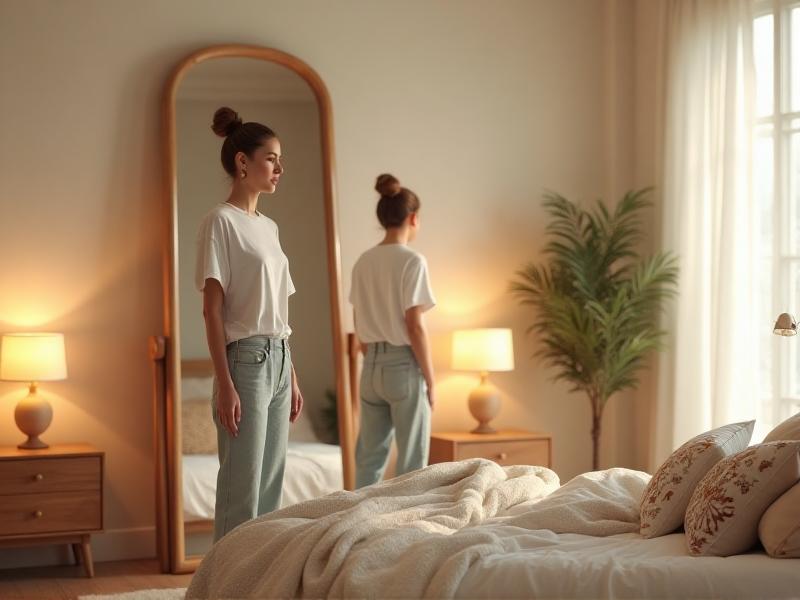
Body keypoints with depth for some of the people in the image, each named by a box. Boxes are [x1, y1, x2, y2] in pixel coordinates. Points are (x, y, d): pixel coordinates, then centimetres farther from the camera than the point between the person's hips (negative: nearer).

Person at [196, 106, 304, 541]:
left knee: (271, 488, 8)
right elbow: (212, 309, -13)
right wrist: (225, 384, -18)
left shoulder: (268, 226, 16)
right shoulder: (221, 221, -8)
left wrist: (292, 375, 16)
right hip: (245, 358, -8)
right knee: (242, 491, -7)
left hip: (278, 359, 8)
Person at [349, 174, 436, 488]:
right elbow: (415, 326, -16)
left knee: (369, 459, 11)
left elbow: (359, 325, 12)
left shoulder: (363, 262, 7)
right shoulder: (412, 260, -12)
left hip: (371, 367, 7)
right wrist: (430, 379, -9)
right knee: (412, 462, 2)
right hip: (404, 366, -7)